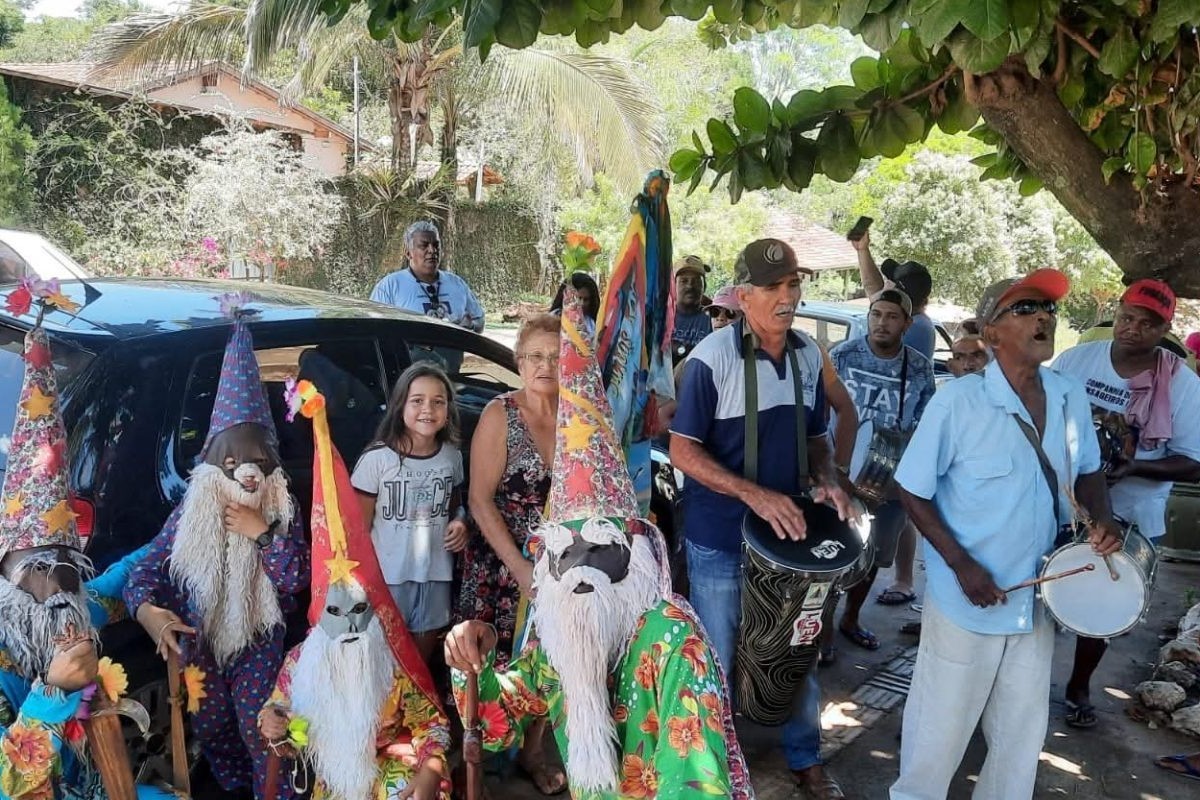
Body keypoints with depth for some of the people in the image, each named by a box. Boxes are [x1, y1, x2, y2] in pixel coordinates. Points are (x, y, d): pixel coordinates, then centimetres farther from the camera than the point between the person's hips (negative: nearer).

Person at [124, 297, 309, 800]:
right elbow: (146, 569, -13)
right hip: (199, 642, 3)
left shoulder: (283, 513, -13)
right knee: (211, 728, 18)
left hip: (259, 643, -2)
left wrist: (263, 533, -30)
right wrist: (147, 611, -34)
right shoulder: (189, 515, -11)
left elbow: (296, 580, -20)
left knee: (260, 730, -5)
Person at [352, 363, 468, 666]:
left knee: (424, 654, 19)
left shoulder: (452, 456, 0)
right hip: (387, 574, -3)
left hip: (436, 573, 4)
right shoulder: (377, 459, -12)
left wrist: (460, 522, -5)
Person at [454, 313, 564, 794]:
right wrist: (520, 568, -16)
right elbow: (480, 499, -12)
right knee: (492, 664, 3)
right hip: (500, 562, -3)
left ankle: (532, 752, 32)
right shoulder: (501, 414, -10)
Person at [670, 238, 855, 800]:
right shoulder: (713, 357, -17)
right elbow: (683, 451, -16)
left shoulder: (808, 355, 1)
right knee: (717, 658, 12)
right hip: (719, 539, -5)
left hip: (787, 528, 5)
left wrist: (826, 479, -6)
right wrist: (755, 493, -26)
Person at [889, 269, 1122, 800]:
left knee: (1023, 732, 22)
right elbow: (912, 491, -13)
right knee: (941, 730, 11)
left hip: (1038, 601, 5)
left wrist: (1101, 518, -6)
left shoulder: (1071, 398, -2)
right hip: (966, 602, -5)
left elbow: (1087, 470, 14)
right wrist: (960, 564, -19)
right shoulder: (957, 402, -20)